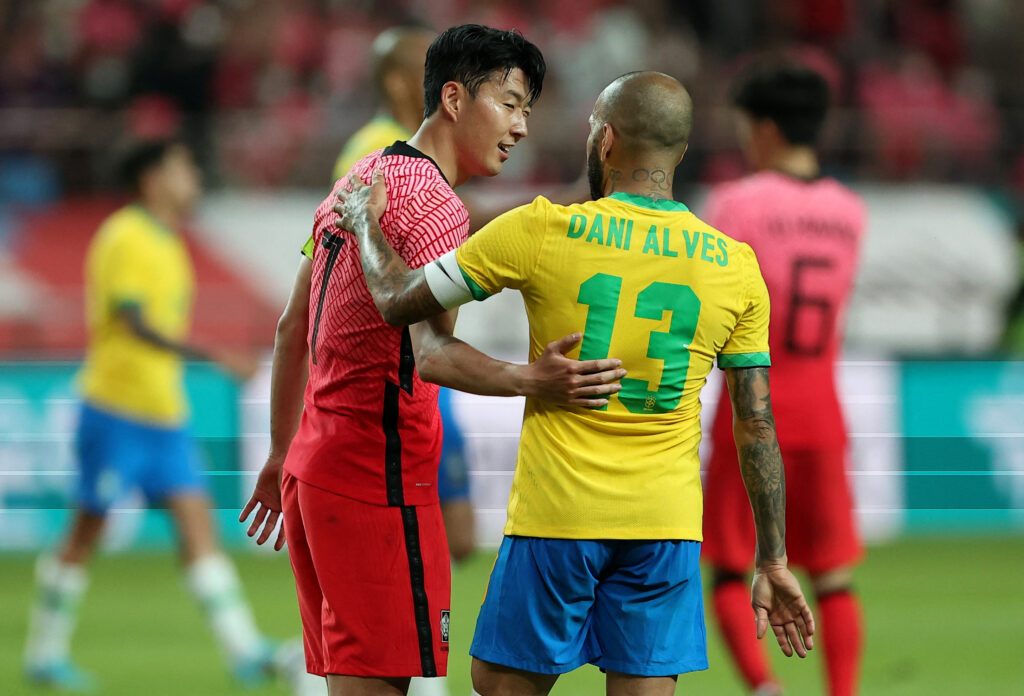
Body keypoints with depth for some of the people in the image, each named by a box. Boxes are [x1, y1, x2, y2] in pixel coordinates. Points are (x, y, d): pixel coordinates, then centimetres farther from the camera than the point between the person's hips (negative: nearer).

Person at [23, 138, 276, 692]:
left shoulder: (168, 243, 14)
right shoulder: (125, 239, -14)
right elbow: (136, 324, -23)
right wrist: (214, 356, -29)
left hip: (164, 414, 8)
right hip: (116, 411, -8)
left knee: (195, 518, -2)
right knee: (88, 527, 1)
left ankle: (245, 651, -9)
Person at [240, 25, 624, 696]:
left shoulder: (357, 181, 17)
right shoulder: (433, 202, -14)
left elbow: (292, 329, 23)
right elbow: (430, 351, -29)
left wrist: (283, 456, 29)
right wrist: (530, 381, -44)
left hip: (313, 465, 10)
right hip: (379, 478, -10)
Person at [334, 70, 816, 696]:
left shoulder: (541, 231, -6)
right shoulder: (736, 267, 2)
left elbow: (399, 302, 1)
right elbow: (759, 428, 5)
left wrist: (365, 224, 20)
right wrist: (773, 563, 12)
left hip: (556, 513, -2)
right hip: (666, 526, 2)